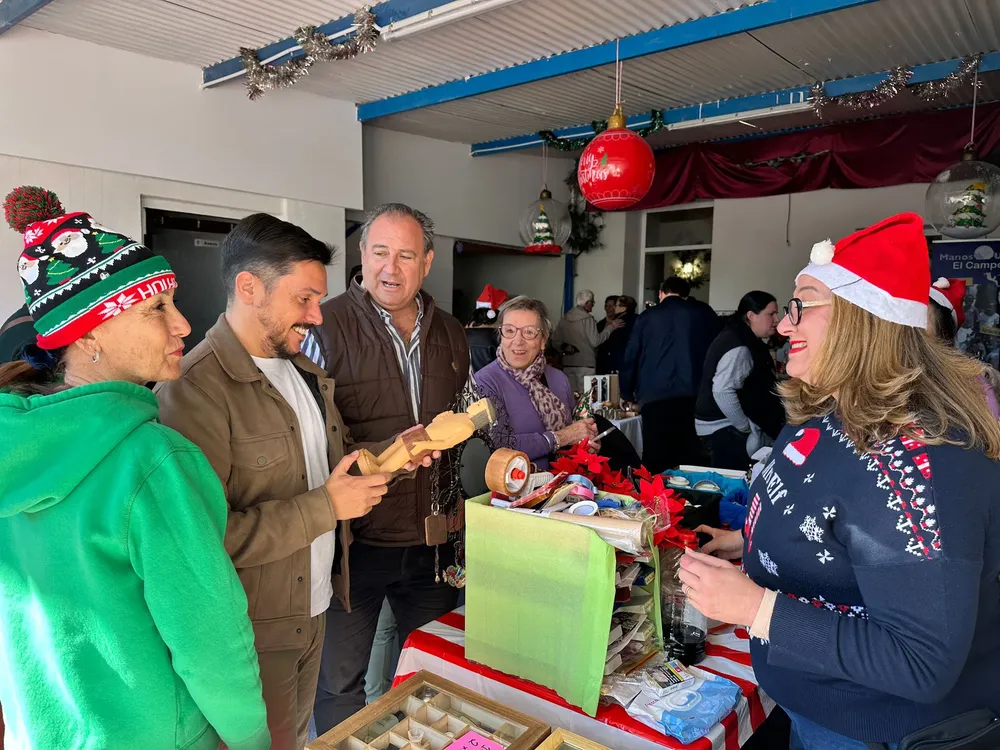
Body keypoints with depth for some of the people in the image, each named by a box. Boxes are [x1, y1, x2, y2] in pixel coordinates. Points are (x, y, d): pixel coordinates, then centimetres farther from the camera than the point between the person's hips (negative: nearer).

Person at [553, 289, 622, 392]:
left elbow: (555, 340, 10)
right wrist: (611, 327, -6)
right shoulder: (588, 319, -10)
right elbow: (595, 341, -12)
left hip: (568, 364, 6)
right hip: (586, 364, -6)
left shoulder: (565, 319, 7)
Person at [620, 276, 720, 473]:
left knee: (655, 461, 3)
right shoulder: (704, 313, 13)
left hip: (655, 397, 0)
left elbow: (630, 358, 13)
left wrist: (627, 394, 25)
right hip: (693, 396, 0)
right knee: (691, 460, 4)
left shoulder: (648, 316, 12)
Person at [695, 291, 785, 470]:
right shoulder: (739, 348, -21)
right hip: (725, 428, -11)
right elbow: (723, 392, -32)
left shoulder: (741, 340, 12)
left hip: (726, 424, 11)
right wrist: (746, 427, -21)